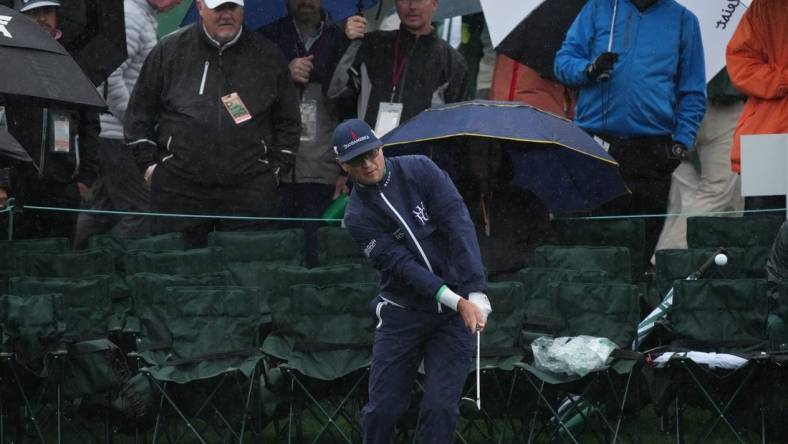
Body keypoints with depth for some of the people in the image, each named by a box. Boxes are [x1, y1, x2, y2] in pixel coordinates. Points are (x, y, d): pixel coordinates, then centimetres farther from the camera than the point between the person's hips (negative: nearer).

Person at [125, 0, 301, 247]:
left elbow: (288, 120, 17)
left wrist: (277, 168, 9)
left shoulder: (267, 56, 10)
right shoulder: (169, 52, 7)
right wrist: (149, 164, 5)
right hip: (179, 188, 0)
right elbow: (139, 113, 12)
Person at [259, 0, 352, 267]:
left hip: (323, 174, 0)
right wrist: (284, 76, -9)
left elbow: (351, 111, 8)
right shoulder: (268, 38, 11)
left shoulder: (340, 42, 10)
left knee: (316, 259, -8)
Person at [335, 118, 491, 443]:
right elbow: (402, 266, -17)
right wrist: (457, 302, -30)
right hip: (402, 312, 0)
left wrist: (475, 293, -27)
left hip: (456, 309, 0)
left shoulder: (420, 170, -6)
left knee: (440, 409, -7)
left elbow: (457, 223, -15)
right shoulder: (358, 216, -7)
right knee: (383, 409, 0)